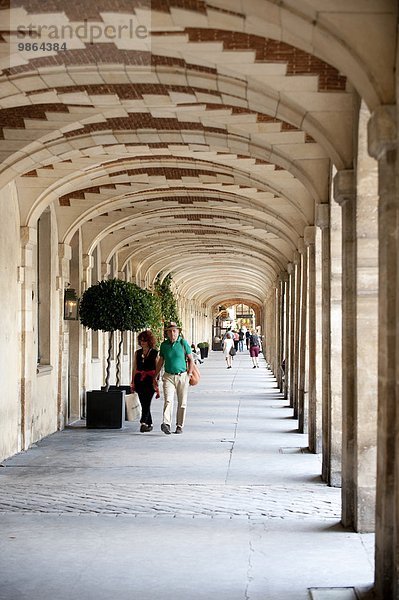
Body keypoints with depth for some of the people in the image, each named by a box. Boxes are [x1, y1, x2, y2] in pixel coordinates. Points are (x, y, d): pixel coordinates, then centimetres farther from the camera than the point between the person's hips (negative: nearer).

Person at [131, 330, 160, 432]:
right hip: (139, 380, 4)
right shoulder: (137, 353, 13)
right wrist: (132, 383, 10)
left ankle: (143, 423, -21)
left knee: (147, 402, -15)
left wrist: (156, 383, -3)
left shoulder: (155, 353, 1)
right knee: (143, 403, 6)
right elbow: (134, 369, 14)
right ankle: (149, 424, 16)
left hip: (150, 380, -4)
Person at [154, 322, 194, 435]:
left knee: (182, 403, 5)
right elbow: (161, 361, 16)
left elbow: (191, 359, 3)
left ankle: (180, 426, 14)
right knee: (168, 401, -15)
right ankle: (166, 424, -25)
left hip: (182, 376, -1)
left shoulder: (183, 343, -2)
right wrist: (156, 375, 14)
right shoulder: (164, 345, 5)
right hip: (168, 376, 1)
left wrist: (189, 374, -4)